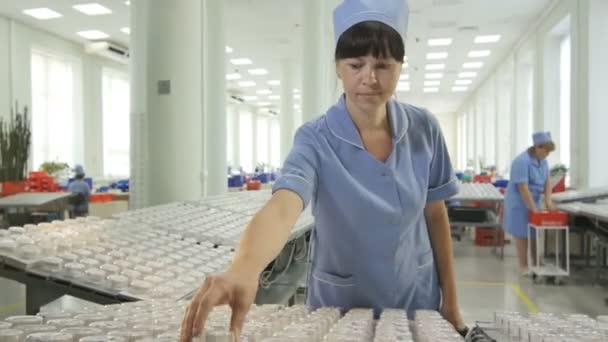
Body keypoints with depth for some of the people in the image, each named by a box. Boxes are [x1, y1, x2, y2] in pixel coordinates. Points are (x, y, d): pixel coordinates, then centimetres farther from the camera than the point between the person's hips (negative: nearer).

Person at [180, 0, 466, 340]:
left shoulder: (424, 129, -10)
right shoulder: (317, 140, -21)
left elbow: (436, 215, -1)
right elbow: (282, 208, -38)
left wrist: (451, 300, 3)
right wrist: (244, 270, -58)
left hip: (417, 299, 3)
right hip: (342, 304, -2)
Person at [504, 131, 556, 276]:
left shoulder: (542, 161, 2)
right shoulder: (522, 161, -24)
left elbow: (547, 180, 7)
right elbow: (523, 188, -26)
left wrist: (548, 200, -7)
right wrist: (534, 209, -24)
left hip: (533, 201, 8)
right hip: (520, 203, -8)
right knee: (522, 234, 0)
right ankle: (523, 266, 10)